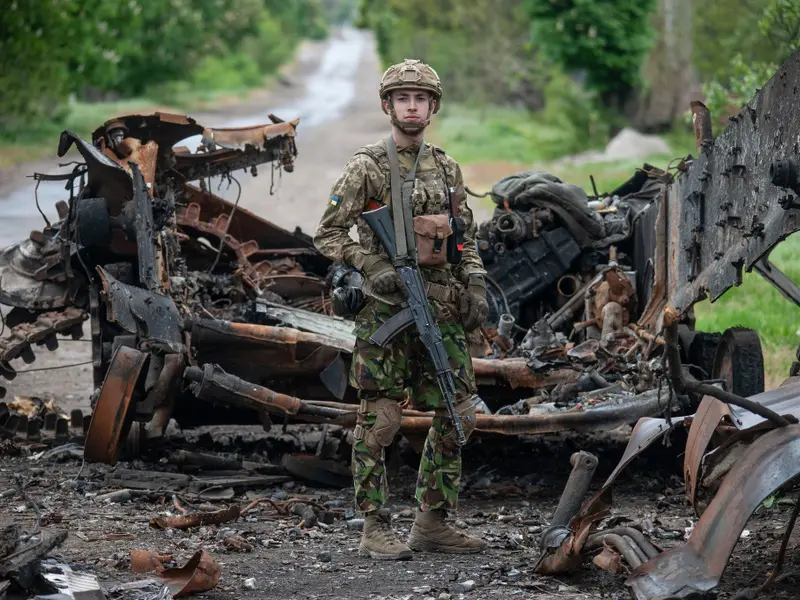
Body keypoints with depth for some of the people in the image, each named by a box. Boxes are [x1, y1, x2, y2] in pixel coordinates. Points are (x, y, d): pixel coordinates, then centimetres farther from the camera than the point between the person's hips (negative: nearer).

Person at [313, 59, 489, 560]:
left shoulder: (447, 168, 13)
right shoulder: (367, 167, -3)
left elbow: (467, 237, 19)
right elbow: (329, 234, -4)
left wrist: (475, 287, 6)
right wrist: (374, 268, -16)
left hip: (442, 308, 6)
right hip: (387, 306, -6)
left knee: (457, 414, 5)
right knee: (379, 419, -4)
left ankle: (434, 522, 15)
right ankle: (375, 528, 2)